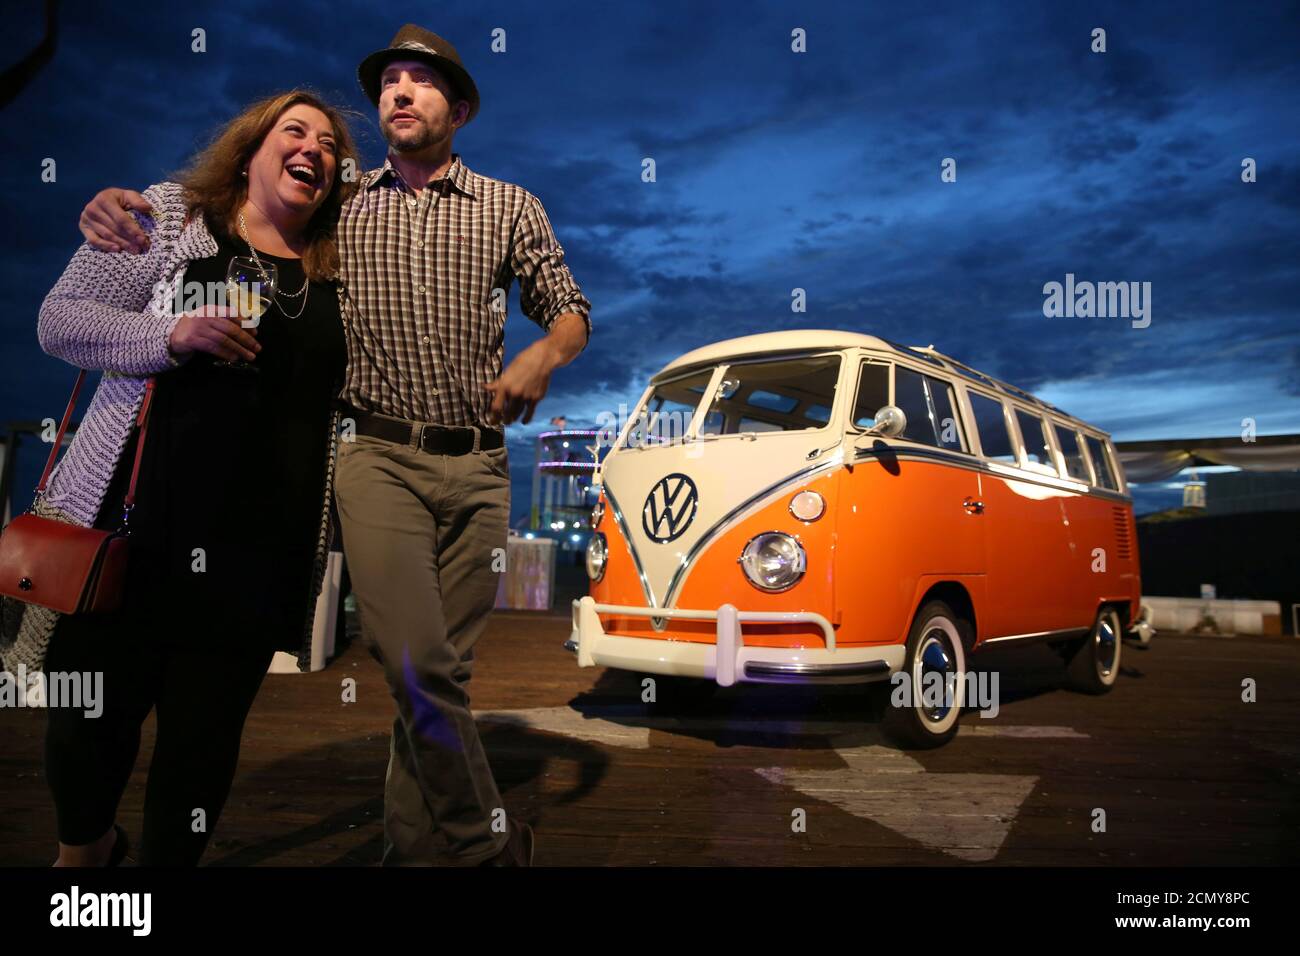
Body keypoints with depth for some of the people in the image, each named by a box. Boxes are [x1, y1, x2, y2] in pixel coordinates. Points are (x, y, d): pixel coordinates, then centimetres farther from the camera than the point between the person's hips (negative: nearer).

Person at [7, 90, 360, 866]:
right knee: (91, 712, 9)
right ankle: (84, 847, 40)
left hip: (261, 547, 2)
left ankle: (170, 858, 33)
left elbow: (345, 390, 21)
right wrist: (174, 335, -15)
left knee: (207, 730, 9)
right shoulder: (167, 216, 5)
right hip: (138, 523, -1)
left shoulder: (341, 270, 11)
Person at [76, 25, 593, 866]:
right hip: (378, 456, -1)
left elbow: (573, 313, 11)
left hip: (477, 464, 2)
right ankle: (489, 840, 4)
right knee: (417, 663, -14)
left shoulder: (511, 208, 11)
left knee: (447, 665, 5)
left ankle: (412, 845, 20)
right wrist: (134, 221, -10)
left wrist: (543, 357, -12)